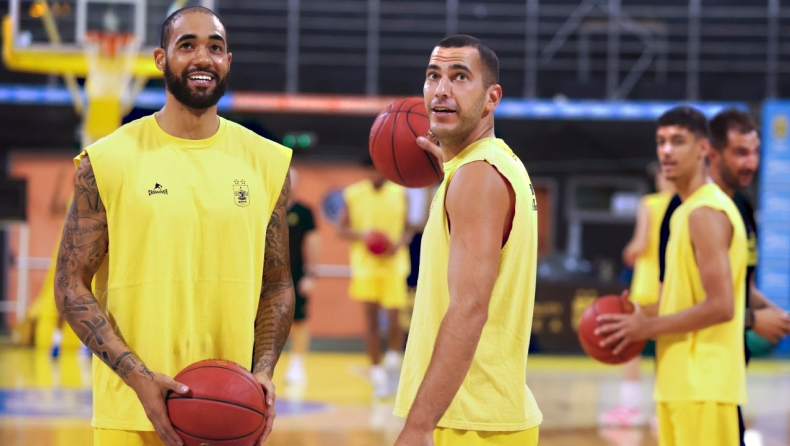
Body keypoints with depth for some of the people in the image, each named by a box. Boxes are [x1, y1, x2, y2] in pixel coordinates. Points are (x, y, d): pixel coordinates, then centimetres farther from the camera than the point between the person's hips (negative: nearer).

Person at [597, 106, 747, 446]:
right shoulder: (685, 212, 17)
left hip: (703, 385, -10)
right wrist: (641, 319, 10)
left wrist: (649, 326, -13)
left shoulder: (705, 213, -14)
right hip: (682, 381, 10)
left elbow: (720, 306, -20)